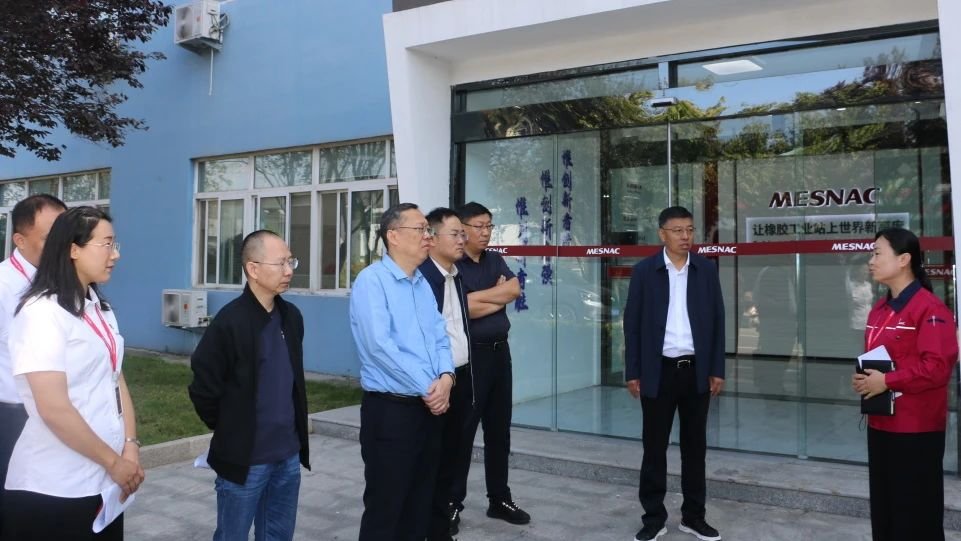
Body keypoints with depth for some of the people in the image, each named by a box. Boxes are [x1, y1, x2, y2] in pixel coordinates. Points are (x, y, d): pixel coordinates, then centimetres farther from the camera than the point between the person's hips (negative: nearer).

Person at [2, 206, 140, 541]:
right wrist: (114, 461, -13)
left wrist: (130, 447, -3)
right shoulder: (41, 312, -15)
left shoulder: (100, 307, 10)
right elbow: (54, 409, -20)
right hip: (53, 488, -7)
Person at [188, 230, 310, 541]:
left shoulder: (291, 316, 5)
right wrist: (230, 432, -1)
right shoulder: (230, 321, -16)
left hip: (288, 456, 6)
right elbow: (203, 389, -12)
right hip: (244, 458, -6)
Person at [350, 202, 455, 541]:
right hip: (390, 409, -7)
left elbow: (440, 337, 10)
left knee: (420, 505, 17)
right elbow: (380, 346, -20)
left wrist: (445, 377, -11)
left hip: (430, 408, 7)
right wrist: (428, 388, -16)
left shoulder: (423, 283, 13)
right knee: (385, 508, 3)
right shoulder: (372, 280, -11)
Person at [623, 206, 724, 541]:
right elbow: (632, 323, -2)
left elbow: (717, 321, 5)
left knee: (695, 445, 11)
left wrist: (717, 369, 1)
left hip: (697, 370, 2)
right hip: (658, 370, -2)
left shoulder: (706, 270, 4)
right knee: (654, 447, 6)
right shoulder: (644, 271, -2)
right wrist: (632, 372, -5)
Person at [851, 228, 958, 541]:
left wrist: (887, 382, -20)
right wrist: (862, 379, 3)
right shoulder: (879, 310, 12)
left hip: (917, 429, -8)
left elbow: (938, 366, -22)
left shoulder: (930, 308, -15)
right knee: (883, 506, 16)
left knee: (917, 510, 2)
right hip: (880, 424, 9)